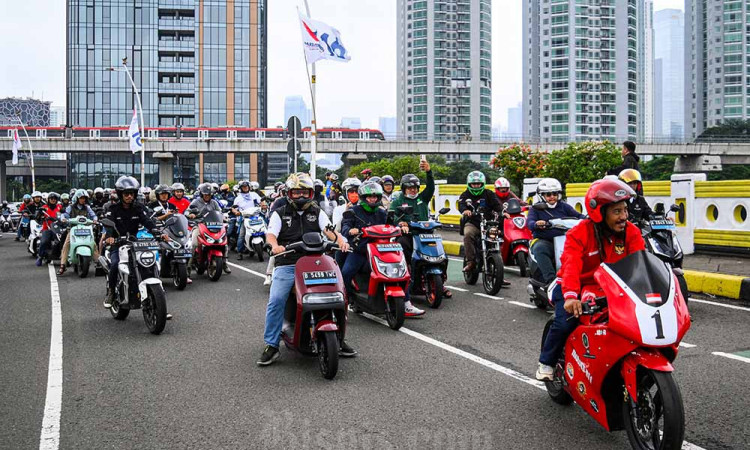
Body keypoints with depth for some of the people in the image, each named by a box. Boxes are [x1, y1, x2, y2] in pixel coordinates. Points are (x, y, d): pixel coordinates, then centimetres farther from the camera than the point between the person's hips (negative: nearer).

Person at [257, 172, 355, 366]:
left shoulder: (317, 213, 17)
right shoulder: (279, 214, 12)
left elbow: (329, 230, 1)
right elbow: (270, 234, -3)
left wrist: (340, 241, -21)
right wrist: (275, 246, -27)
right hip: (287, 265, -1)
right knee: (276, 301, -19)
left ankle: (338, 338, 3)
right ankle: (271, 345, -10)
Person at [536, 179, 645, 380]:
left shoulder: (631, 232, -4)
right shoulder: (580, 233, -18)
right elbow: (571, 265, -33)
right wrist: (570, 296, -49)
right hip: (577, 288, -4)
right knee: (565, 323, -26)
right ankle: (546, 362, 1)